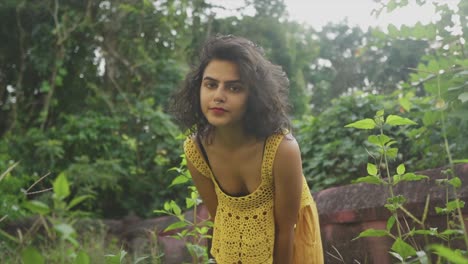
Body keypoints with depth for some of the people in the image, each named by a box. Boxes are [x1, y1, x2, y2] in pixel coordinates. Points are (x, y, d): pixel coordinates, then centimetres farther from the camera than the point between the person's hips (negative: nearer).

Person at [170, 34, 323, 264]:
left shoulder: (282, 149, -34)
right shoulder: (195, 150, -22)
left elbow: (285, 230, -20)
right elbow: (217, 215, -7)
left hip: (287, 243, -2)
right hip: (235, 242, 3)